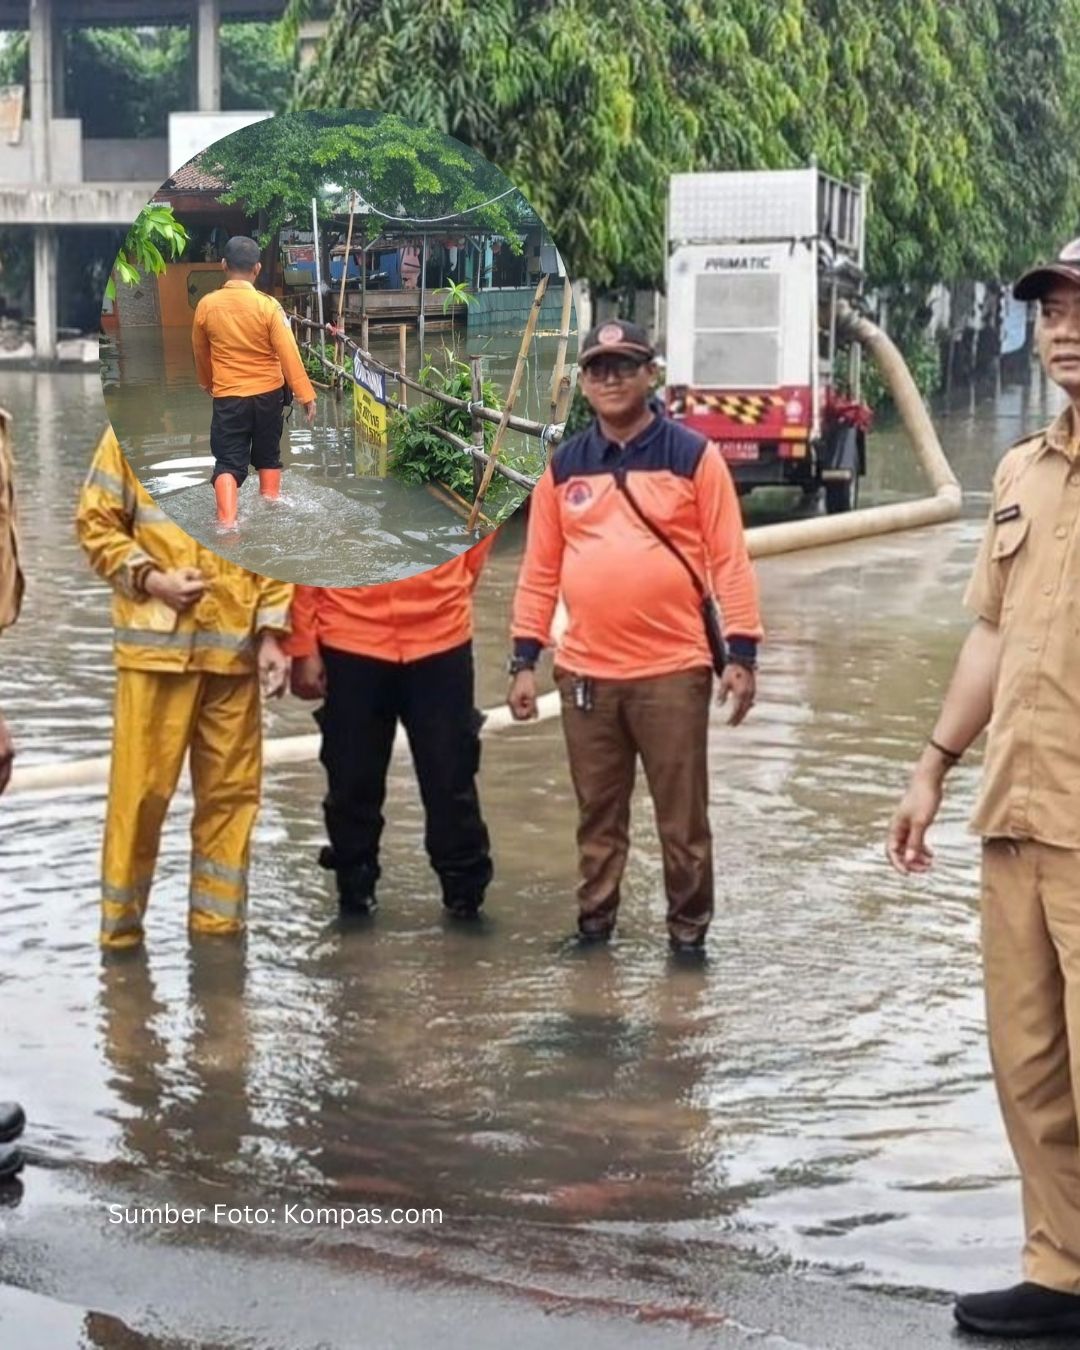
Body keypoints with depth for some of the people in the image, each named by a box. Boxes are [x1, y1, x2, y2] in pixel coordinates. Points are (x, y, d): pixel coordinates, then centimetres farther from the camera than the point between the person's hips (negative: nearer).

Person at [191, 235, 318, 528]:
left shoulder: (207, 305, -6)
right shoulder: (268, 306, -13)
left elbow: (201, 354, 9)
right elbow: (288, 353, -13)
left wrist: (208, 384, 27)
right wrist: (306, 395, -8)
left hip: (228, 397, 0)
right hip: (268, 394, 0)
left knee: (228, 463, -1)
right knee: (268, 457, 19)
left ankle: (227, 523, -16)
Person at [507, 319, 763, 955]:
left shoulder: (694, 456, -2)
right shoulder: (563, 466, 8)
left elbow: (730, 561, -3)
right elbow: (540, 570, 10)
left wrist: (742, 654, -8)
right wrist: (525, 659, 6)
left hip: (674, 670, -3)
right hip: (586, 673, 3)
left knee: (683, 816, 3)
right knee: (598, 813, 13)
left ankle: (689, 932, 15)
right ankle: (594, 924, 25)